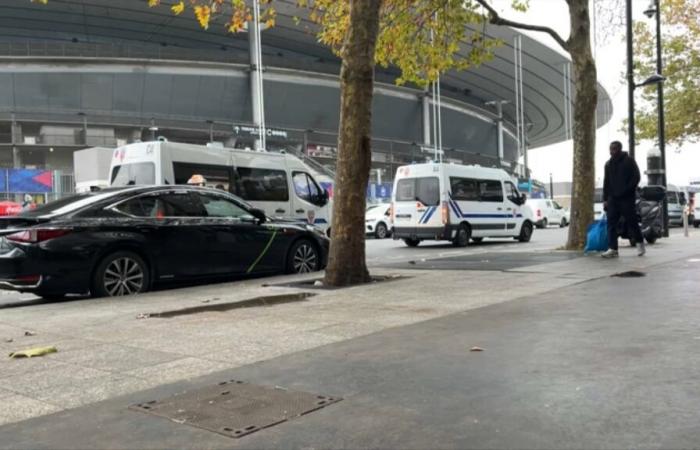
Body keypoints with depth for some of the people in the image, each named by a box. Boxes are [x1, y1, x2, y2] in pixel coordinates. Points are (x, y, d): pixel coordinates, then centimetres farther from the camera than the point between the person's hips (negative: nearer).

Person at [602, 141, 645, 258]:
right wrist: (605, 199, 9)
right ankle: (612, 249, -5)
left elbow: (636, 177, -5)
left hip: (627, 198, -5)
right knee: (611, 224, -3)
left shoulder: (629, 161, 0)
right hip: (612, 198, 5)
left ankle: (640, 243, 19)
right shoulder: (608, 164, 16)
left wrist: (626, 190, -16)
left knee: (631, 222, -1)